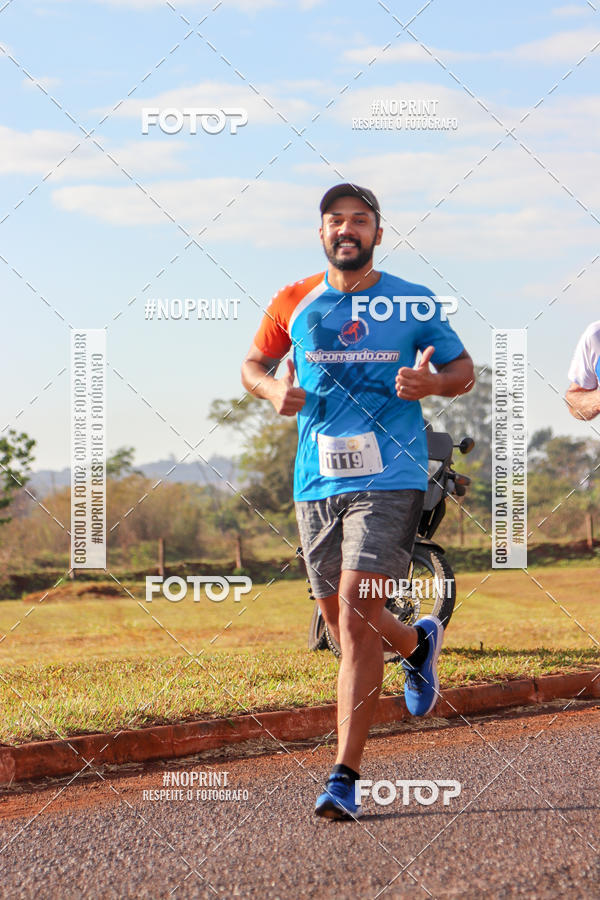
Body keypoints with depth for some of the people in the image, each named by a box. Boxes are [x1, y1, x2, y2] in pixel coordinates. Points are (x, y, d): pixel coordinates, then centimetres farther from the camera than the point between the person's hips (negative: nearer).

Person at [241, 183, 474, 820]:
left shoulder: (413, 305, 3)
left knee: (356, 614, -16)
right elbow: (253, 364, 20)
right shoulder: (294, 304, 8)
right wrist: (274, 391, -3)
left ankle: (344, 777, -14)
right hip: (317, 481, 4)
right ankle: (417, 642, 48)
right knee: (340, 622, 12)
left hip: (389, 480, -4)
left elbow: (464, 369, 13)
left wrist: (433, 383, -10)